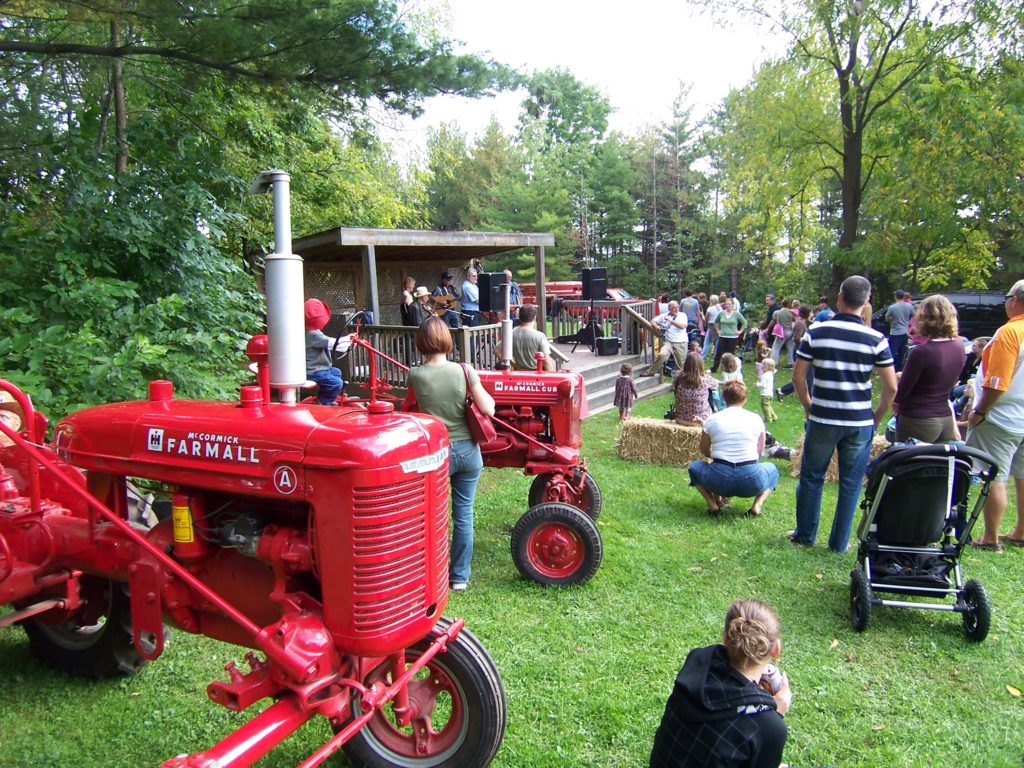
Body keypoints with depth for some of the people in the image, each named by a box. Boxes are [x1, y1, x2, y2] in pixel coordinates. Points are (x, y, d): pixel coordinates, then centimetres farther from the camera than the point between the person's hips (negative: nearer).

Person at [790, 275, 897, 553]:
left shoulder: (816, 332, -5)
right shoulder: (876, 339, -5)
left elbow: (798, 378, -4)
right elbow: (891, 387, -4)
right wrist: (877, 417, 10)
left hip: (822, 419, 0)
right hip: (860, 423, 0)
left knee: (811, 478, 15)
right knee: (850, 484, 11)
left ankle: (805, 535, 26)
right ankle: (839, 543, 20)